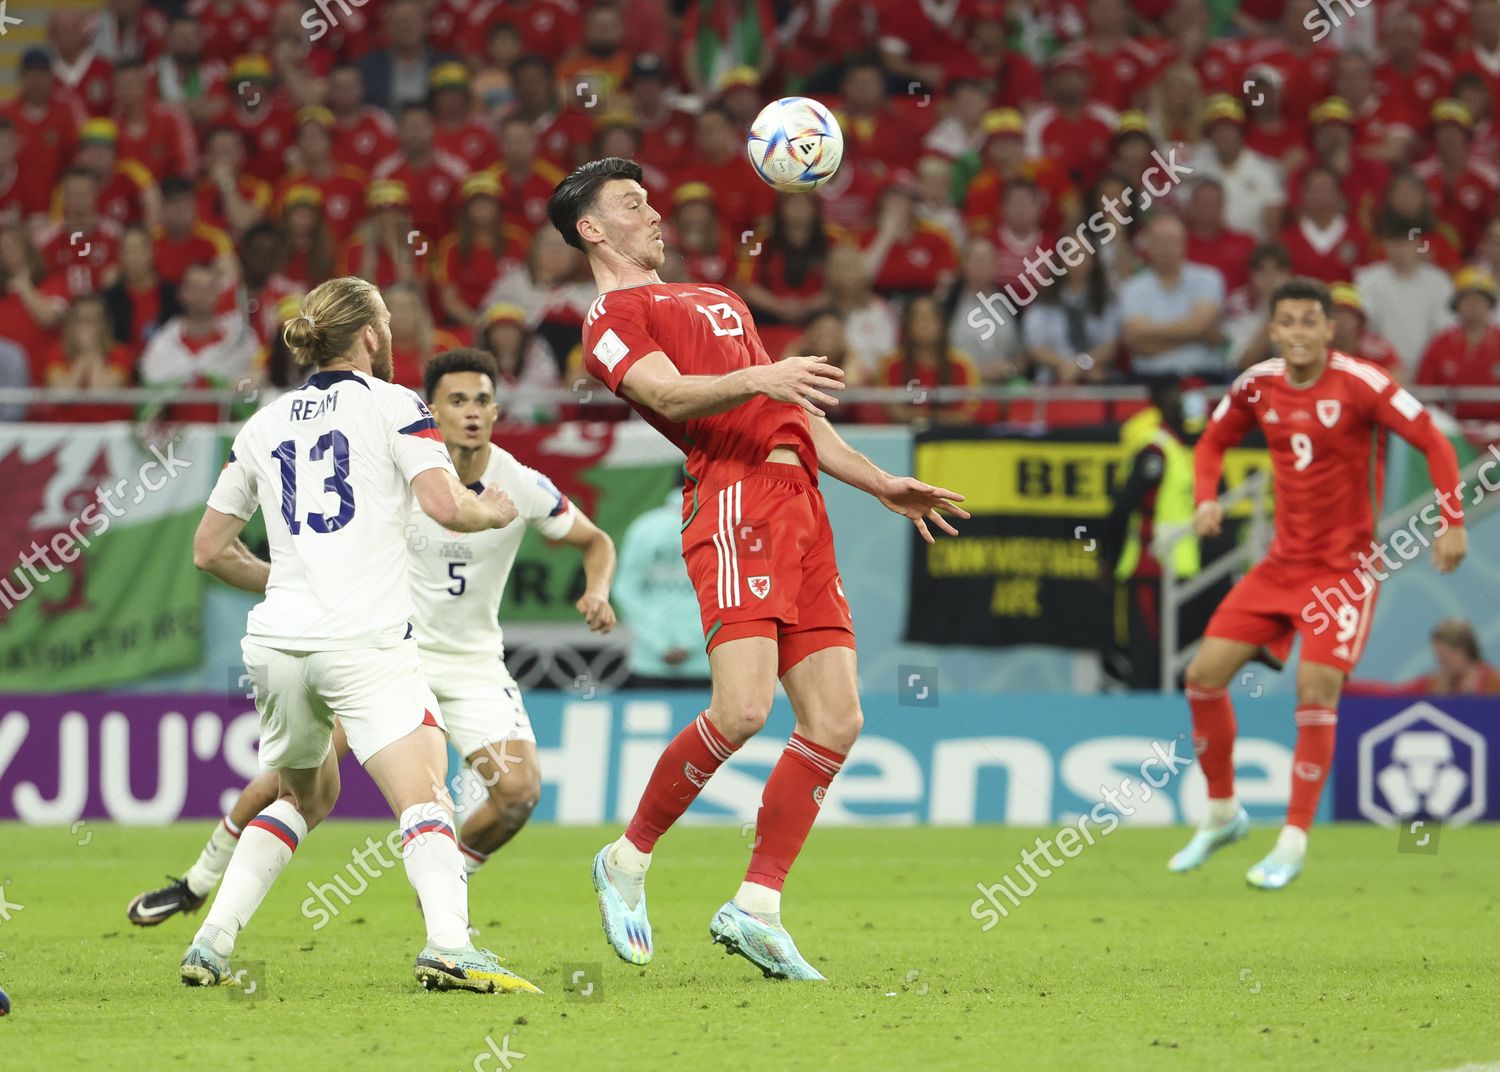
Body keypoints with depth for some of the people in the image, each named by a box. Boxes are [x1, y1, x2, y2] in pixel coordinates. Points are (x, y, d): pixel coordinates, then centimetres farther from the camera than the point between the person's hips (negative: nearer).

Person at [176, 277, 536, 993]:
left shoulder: (264, 424, 17)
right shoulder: (392, 405, 2)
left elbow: (209, 550, 21)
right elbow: (446, 506, -11)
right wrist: (492, 512, 10)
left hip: (276, 641, 6)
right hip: (364, 641, -6)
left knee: (304, 796, 26)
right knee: (425, 801, -13)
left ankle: (211, 944, 17)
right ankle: (449, 944, -36)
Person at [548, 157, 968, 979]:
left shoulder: (718, 301, 33)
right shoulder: (612, 317, 5)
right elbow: (669, 394, -14)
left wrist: (881, 484, 26)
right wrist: (760, 378, -29)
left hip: (800, 503, 8)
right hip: (735, 500, -8)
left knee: (836, 721, -2)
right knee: (744, 706, -21)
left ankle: (755, 908, 1)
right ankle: (629, 860, -1)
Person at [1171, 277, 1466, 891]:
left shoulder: (1358, 384, -15)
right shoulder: (1257, 386, 0)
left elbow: (1433, 442, -13)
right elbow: (1214, 442, 17)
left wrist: (1452, 522, -21)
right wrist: (1206, 499, -3)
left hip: (1345, 564, -5)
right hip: (1282, 561, 5)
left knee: (1317, 690, -19)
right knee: (1205, 674, -1)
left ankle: (1293, 843, -8)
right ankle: (1222, 813, 20)